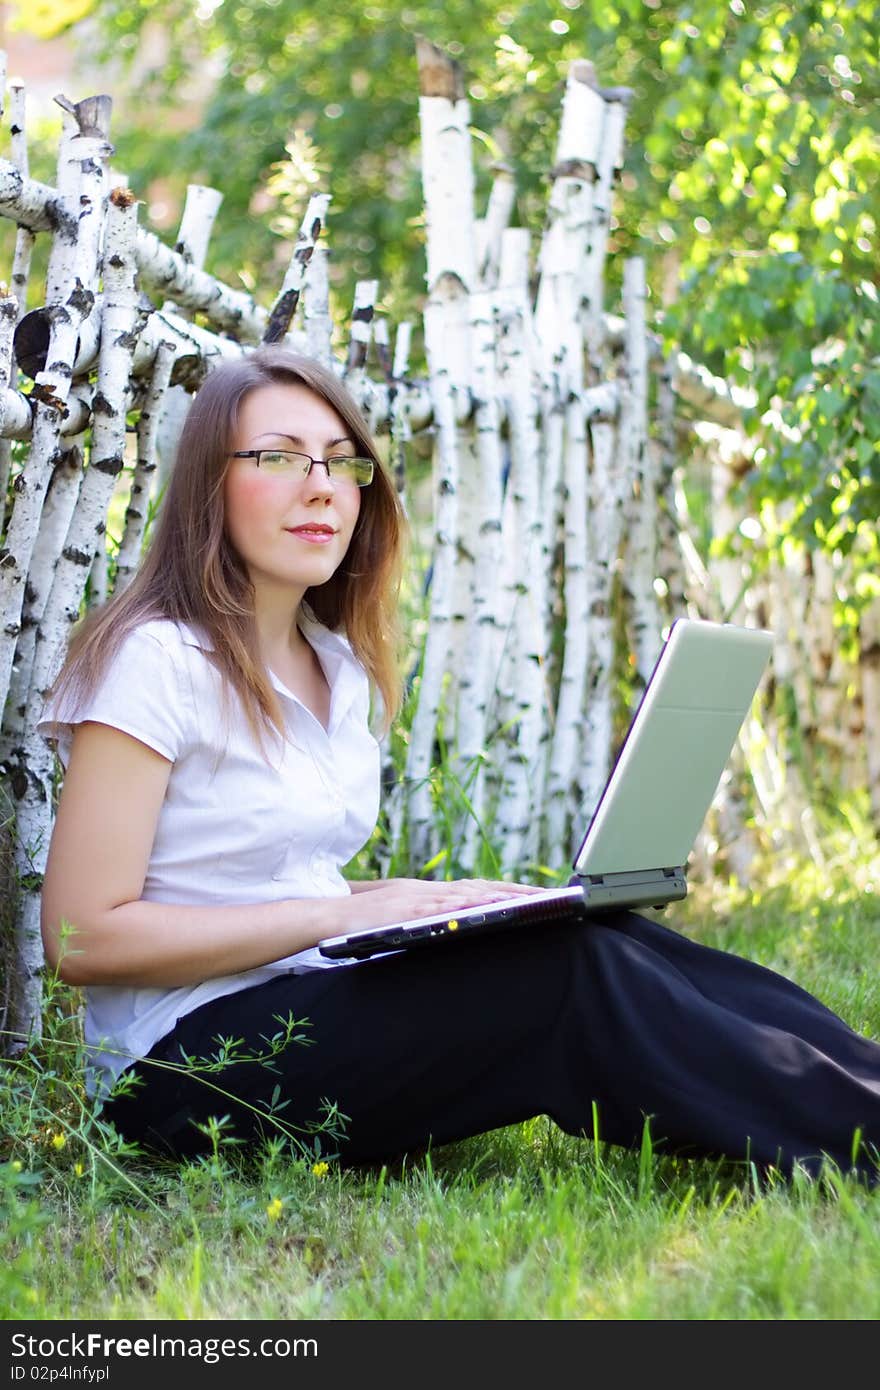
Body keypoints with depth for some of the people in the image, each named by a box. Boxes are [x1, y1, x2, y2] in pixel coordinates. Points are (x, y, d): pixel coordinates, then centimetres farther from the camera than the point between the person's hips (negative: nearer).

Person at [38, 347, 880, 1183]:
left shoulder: (339, 668, 14)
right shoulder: (156, 660, -11)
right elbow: (83, 936, -16)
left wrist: (425, 903, -1)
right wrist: (337, 915, -19)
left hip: (312, 1018, 8)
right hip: (191, 1067, -7)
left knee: (605, 938, -16)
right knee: (573, 976, -24)